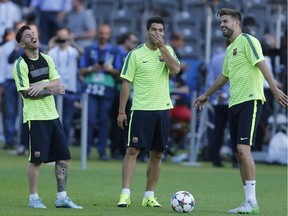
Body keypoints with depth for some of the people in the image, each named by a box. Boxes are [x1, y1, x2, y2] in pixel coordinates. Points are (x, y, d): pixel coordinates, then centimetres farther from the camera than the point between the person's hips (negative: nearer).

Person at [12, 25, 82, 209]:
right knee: (37, 159, -5)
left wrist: (42, 85, -15)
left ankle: (62, 197, 10)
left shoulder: (47, 59, 12)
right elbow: (26, 92, -14)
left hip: (53, 115, 6)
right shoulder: (20, 65, -8)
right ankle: (34, 198, 6)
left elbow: (57, 83, 5)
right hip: (35, 117, -6)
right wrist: (51, 91, -11)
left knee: (63, 157, 4)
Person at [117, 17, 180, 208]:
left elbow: (176, 69, -11)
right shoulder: (136, 54, -2)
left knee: (157, 154, 6)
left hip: (163, 108, 4)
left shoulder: (168, 50, 7)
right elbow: (126, 83, -1)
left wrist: (162, 47, -14)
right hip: (141, 109, -4)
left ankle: (150, 196, 13)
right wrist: (121, 111, -4)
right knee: (133, 150, -9)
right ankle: (125, 194, -11)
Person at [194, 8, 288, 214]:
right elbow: (224, 76, 35)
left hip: (250, 101, -9)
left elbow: (261, 64, -18)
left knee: (243, 149, -18)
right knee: (239, 154, 5)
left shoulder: (247, 40, -5)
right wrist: (206, 95, 46)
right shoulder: (230, 49, 21)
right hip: (234, 104, 9)